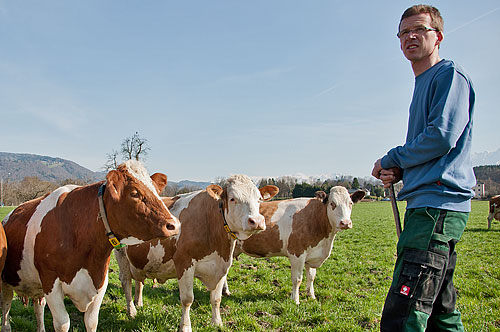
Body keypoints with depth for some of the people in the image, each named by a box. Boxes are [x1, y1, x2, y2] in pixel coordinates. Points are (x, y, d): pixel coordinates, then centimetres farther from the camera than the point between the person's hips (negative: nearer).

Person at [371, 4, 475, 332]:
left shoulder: (450, 74, -3)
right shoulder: (423, 84, 25)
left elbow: (442, 137, -17)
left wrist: (391, 160, -4)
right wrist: (399, 171, 8)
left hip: (438, 204, -10)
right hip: (427, 205, 10)